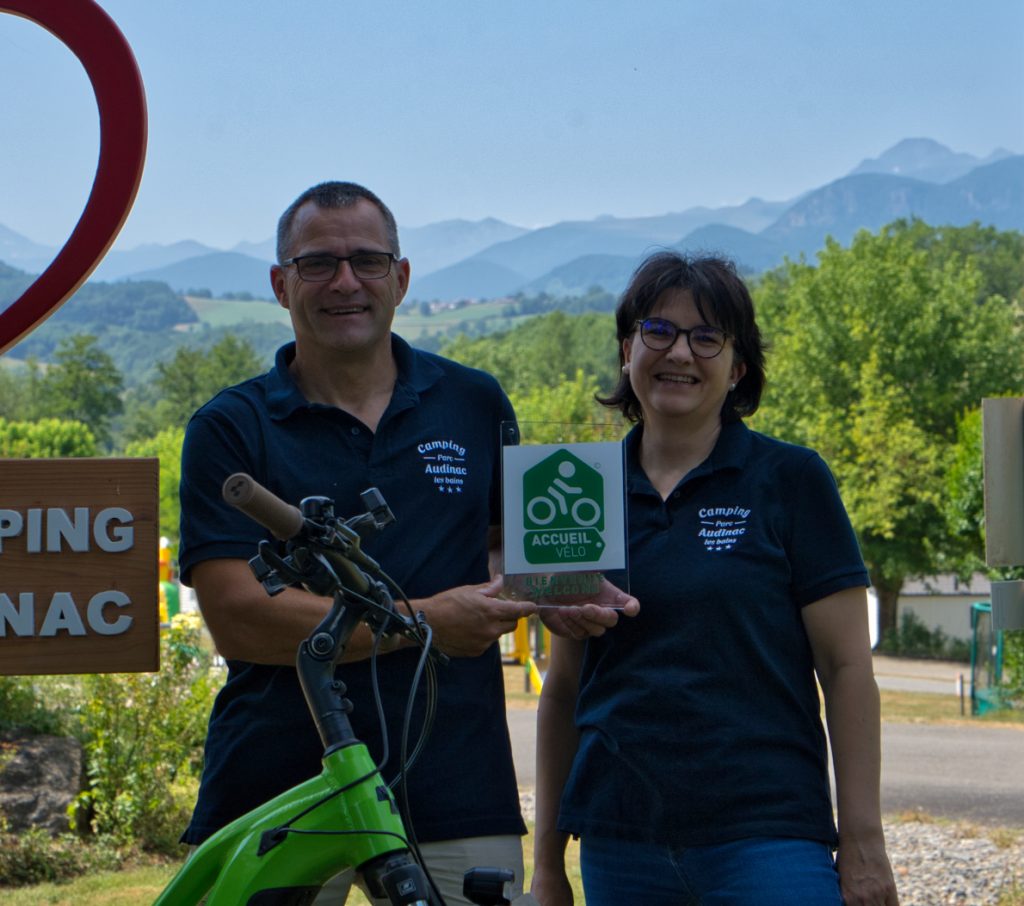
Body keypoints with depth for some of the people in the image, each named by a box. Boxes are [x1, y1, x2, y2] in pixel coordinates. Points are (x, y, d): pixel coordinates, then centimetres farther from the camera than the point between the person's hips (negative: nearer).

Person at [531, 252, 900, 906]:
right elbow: (564, 686, 14)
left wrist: (863, 842, -6)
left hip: (766, 833, -3)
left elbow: (846, 667, -2)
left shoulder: (791, 479, 0)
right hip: (620, 846, 3)